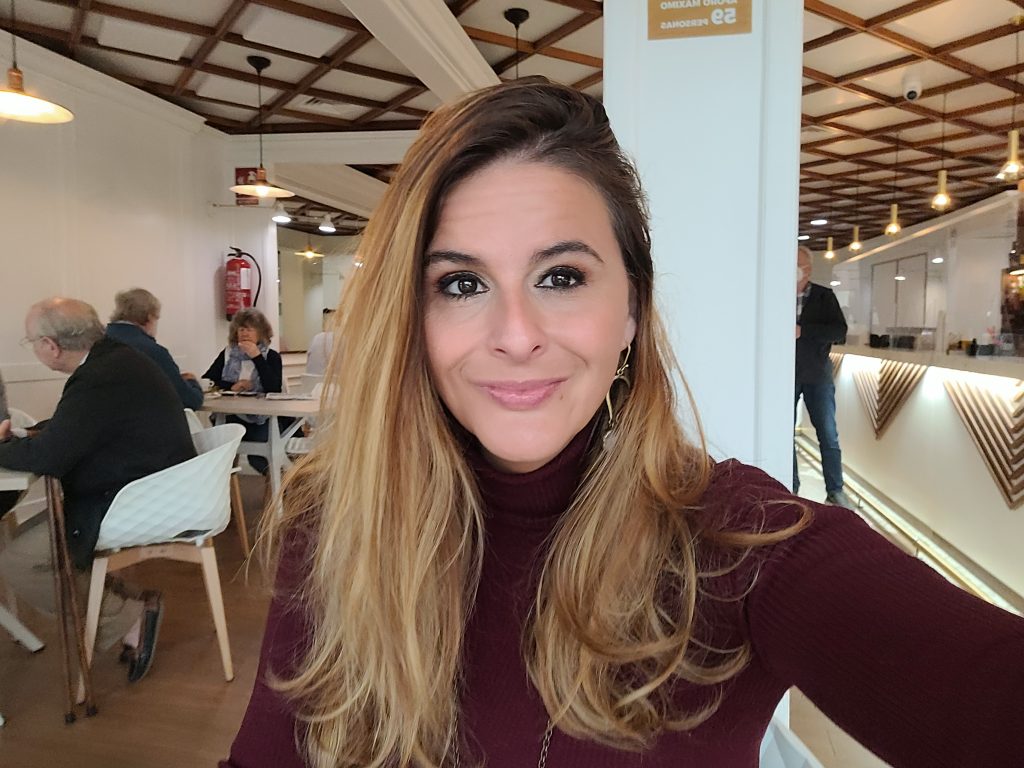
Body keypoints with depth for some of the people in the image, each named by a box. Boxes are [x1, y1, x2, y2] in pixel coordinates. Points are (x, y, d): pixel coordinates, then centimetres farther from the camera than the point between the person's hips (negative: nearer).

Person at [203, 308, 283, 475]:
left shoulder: (271, 356, 6)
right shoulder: (227, 354, 13)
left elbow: (274, 388, -11)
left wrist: (257, 357, -13)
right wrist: (231, 386, -12)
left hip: (261, 419, -2)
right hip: (230, 415, 2)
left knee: (257, 456, -24)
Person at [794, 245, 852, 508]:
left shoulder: (824, 296, -1)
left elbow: (840, 331, -11)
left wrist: (802, 331, -20)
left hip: (817, 376, 0)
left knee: (829, 435, 4)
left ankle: (835, 491, 14)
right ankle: (790, 489, 16)